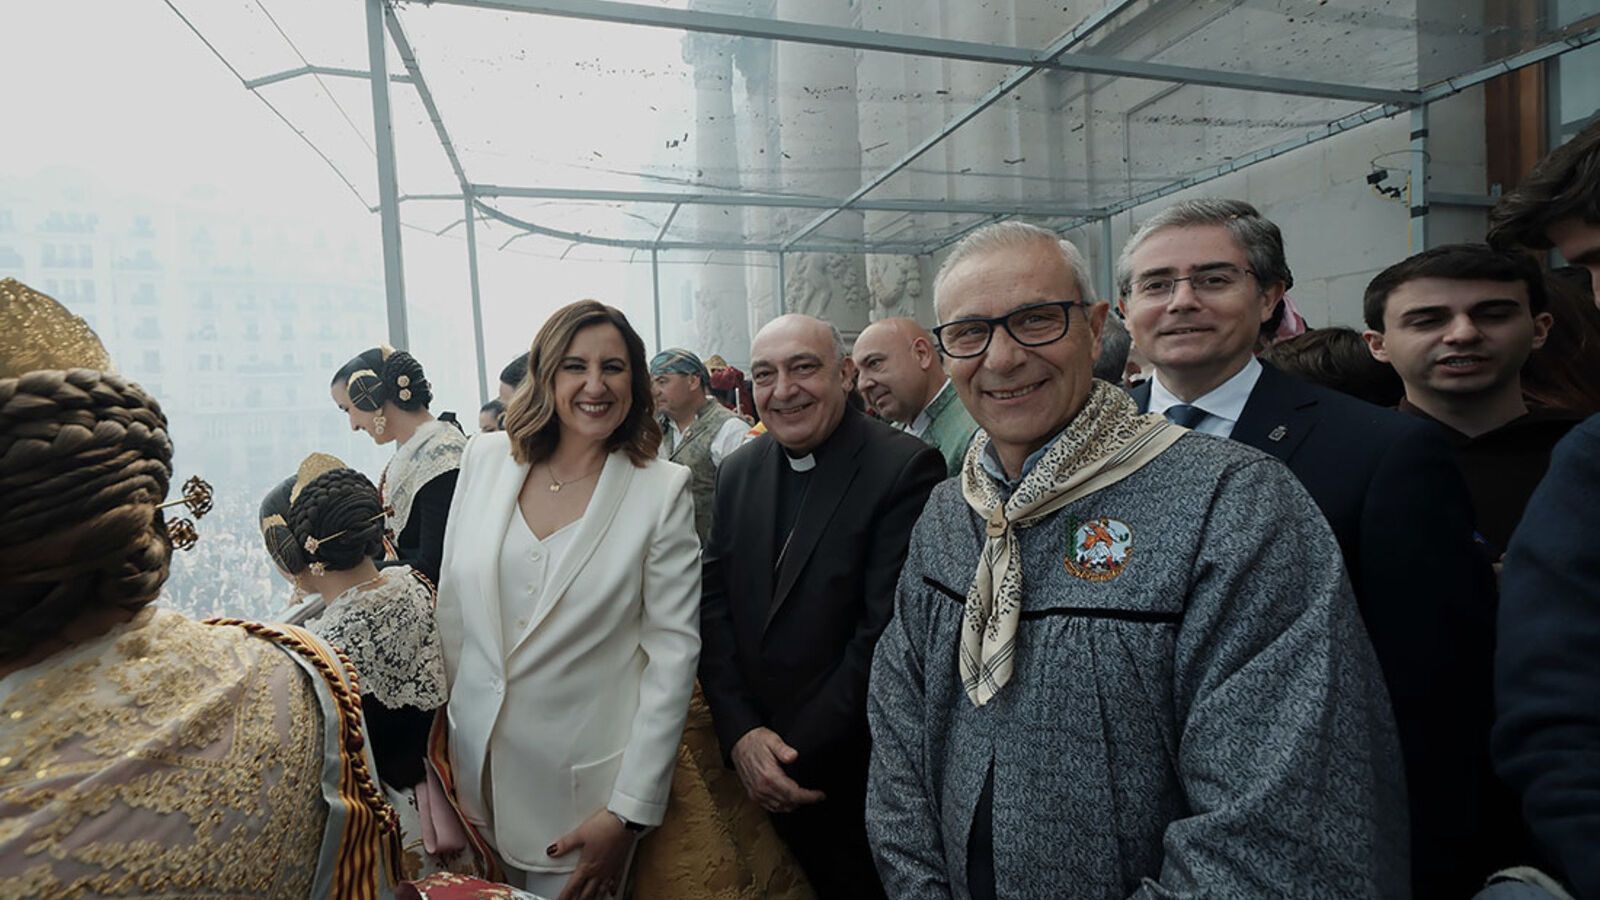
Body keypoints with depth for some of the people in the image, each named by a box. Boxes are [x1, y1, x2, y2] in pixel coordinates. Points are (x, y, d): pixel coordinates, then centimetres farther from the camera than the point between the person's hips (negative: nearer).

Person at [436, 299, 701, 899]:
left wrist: (629, 812, -13)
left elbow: (673, 650, -12)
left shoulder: (663, 490, -12)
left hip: (583, 782, -3)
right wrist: (440, 736, 5)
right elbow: (451, 604, 5)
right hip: (474, 767, 3)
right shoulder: (485, 458, -2)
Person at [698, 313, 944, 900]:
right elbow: (714, 604, 1)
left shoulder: (906, 467, -16)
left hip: (855, 775, -5)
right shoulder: (738, 471, 3)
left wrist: (798, 754, -16)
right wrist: (740, 732, -10)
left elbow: (886, 628, -20)